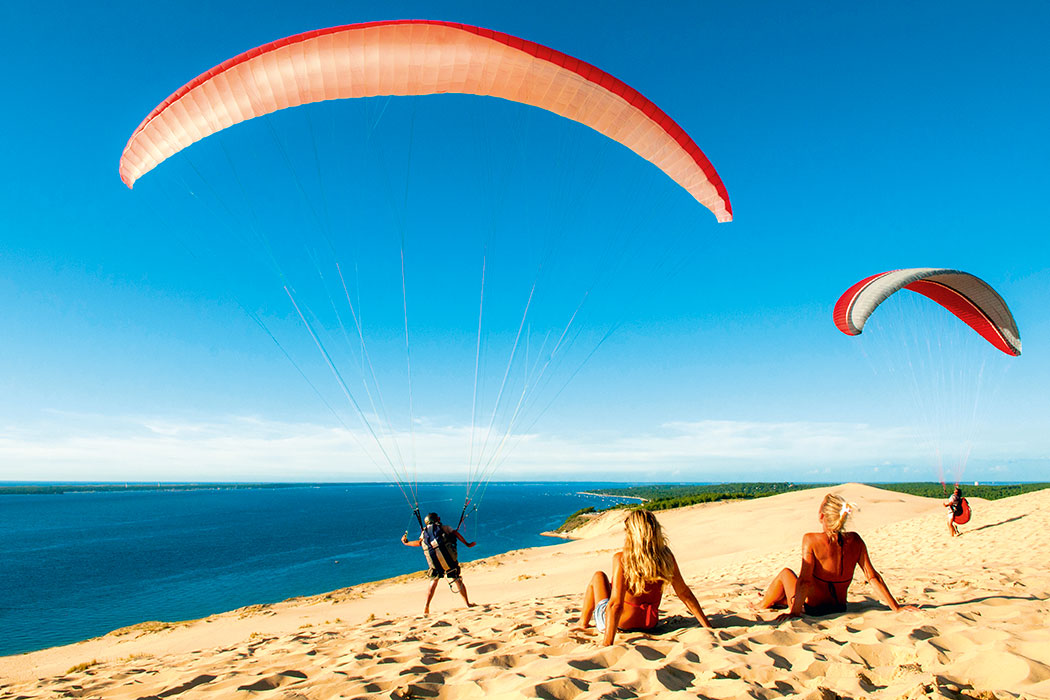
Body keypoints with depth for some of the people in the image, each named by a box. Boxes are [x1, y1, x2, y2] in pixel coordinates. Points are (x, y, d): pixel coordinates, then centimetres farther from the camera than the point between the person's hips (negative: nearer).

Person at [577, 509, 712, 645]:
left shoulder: (621, 559, -26)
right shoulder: (666, 556, -13)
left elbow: (616, 604, -31)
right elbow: (684, 593, -8)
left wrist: (607, 645, -30)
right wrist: (707, 626, 2)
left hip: (621, 624, -5)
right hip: (650, 625, 5)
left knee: (598, 576, 23)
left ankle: (583, 623, 41)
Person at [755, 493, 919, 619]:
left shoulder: (811, 540, -24)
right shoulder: (855, 540, -10)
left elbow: (805, 580, -26)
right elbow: (873, 577, -8)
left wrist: (795, 612, -22)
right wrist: (896, 607, 1)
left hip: (813, 610, -5)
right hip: (840, 609, 5)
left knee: (785, 573, 25)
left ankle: (764, 604, 48)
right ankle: (779, 600, 58)